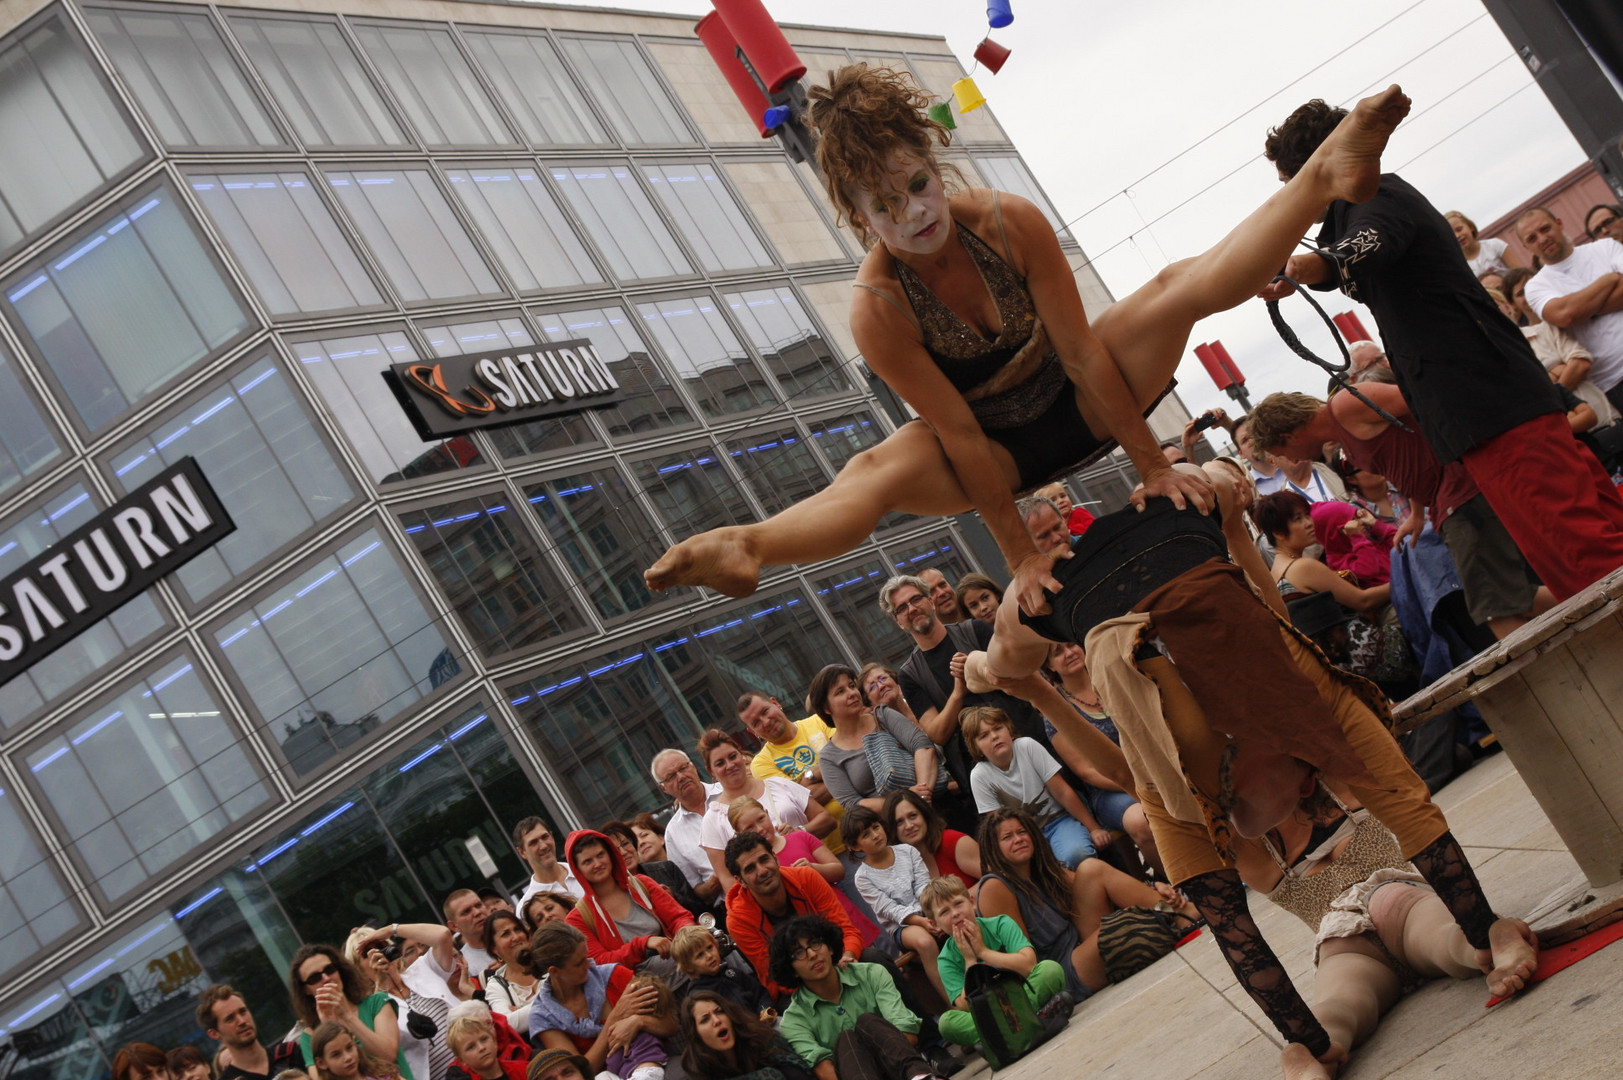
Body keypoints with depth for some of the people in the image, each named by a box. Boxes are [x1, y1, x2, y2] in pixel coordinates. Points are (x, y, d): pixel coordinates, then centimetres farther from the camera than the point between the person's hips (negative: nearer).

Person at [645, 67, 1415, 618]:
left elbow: (1081, 349, -18)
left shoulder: (1009, 222, -21)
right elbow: (958, 435, -25)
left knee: (1185, 285, -20)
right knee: (876, 473, -36)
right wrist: (1021, 555, -21)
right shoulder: (877, 310, -26)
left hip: (1079, 402, 4)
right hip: (999, 451, -3)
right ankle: (743, 547, -65)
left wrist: (1152, 464, -13)